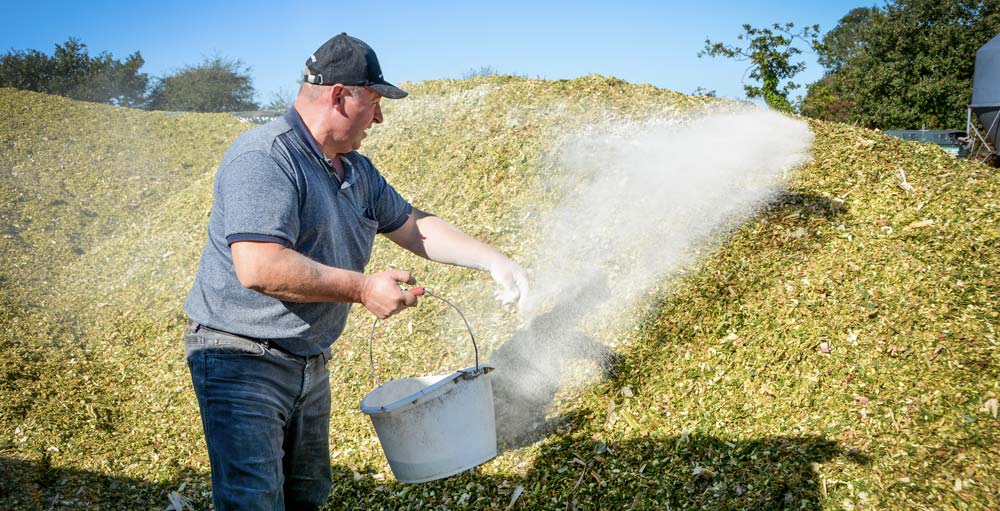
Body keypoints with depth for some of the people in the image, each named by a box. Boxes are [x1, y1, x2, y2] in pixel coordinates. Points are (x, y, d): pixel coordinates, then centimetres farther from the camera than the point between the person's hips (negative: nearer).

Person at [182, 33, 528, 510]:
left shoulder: (357, 171, 8)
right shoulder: (264, 158, -21)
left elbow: (414, 225, 15)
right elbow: (259, 268, -31)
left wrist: (493, 260, 4)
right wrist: (362, 289, -25)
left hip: (311, 362, 9)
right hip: (243, 361, -9)